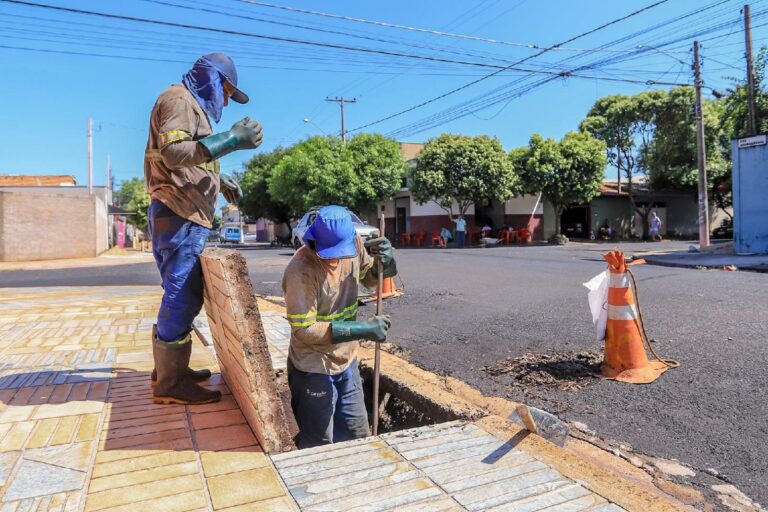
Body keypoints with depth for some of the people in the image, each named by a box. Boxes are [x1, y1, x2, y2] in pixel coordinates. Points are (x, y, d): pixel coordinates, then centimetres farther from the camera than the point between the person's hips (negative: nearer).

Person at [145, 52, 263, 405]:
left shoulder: (192, 106, 25)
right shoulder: (179, 99, -6)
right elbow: (173, 153, -22)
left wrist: (220, 180, 17)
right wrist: (230, 139, -29)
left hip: (185, 217, 10)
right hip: (179, 216, -10)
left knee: (181, 295, 14)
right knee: (181, 297, -8)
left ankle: (169, 369, 23)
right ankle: (170, 383, -1)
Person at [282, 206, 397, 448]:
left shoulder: (352, 245, -9)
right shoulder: (300, 270, -26)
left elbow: (369, 278, 10)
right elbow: (304, 330, -26)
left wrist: (385, 262, -14)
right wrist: (363, 328, -29)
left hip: (346, 363, 6)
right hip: (314, 371, -6)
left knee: (358, 438, 20)